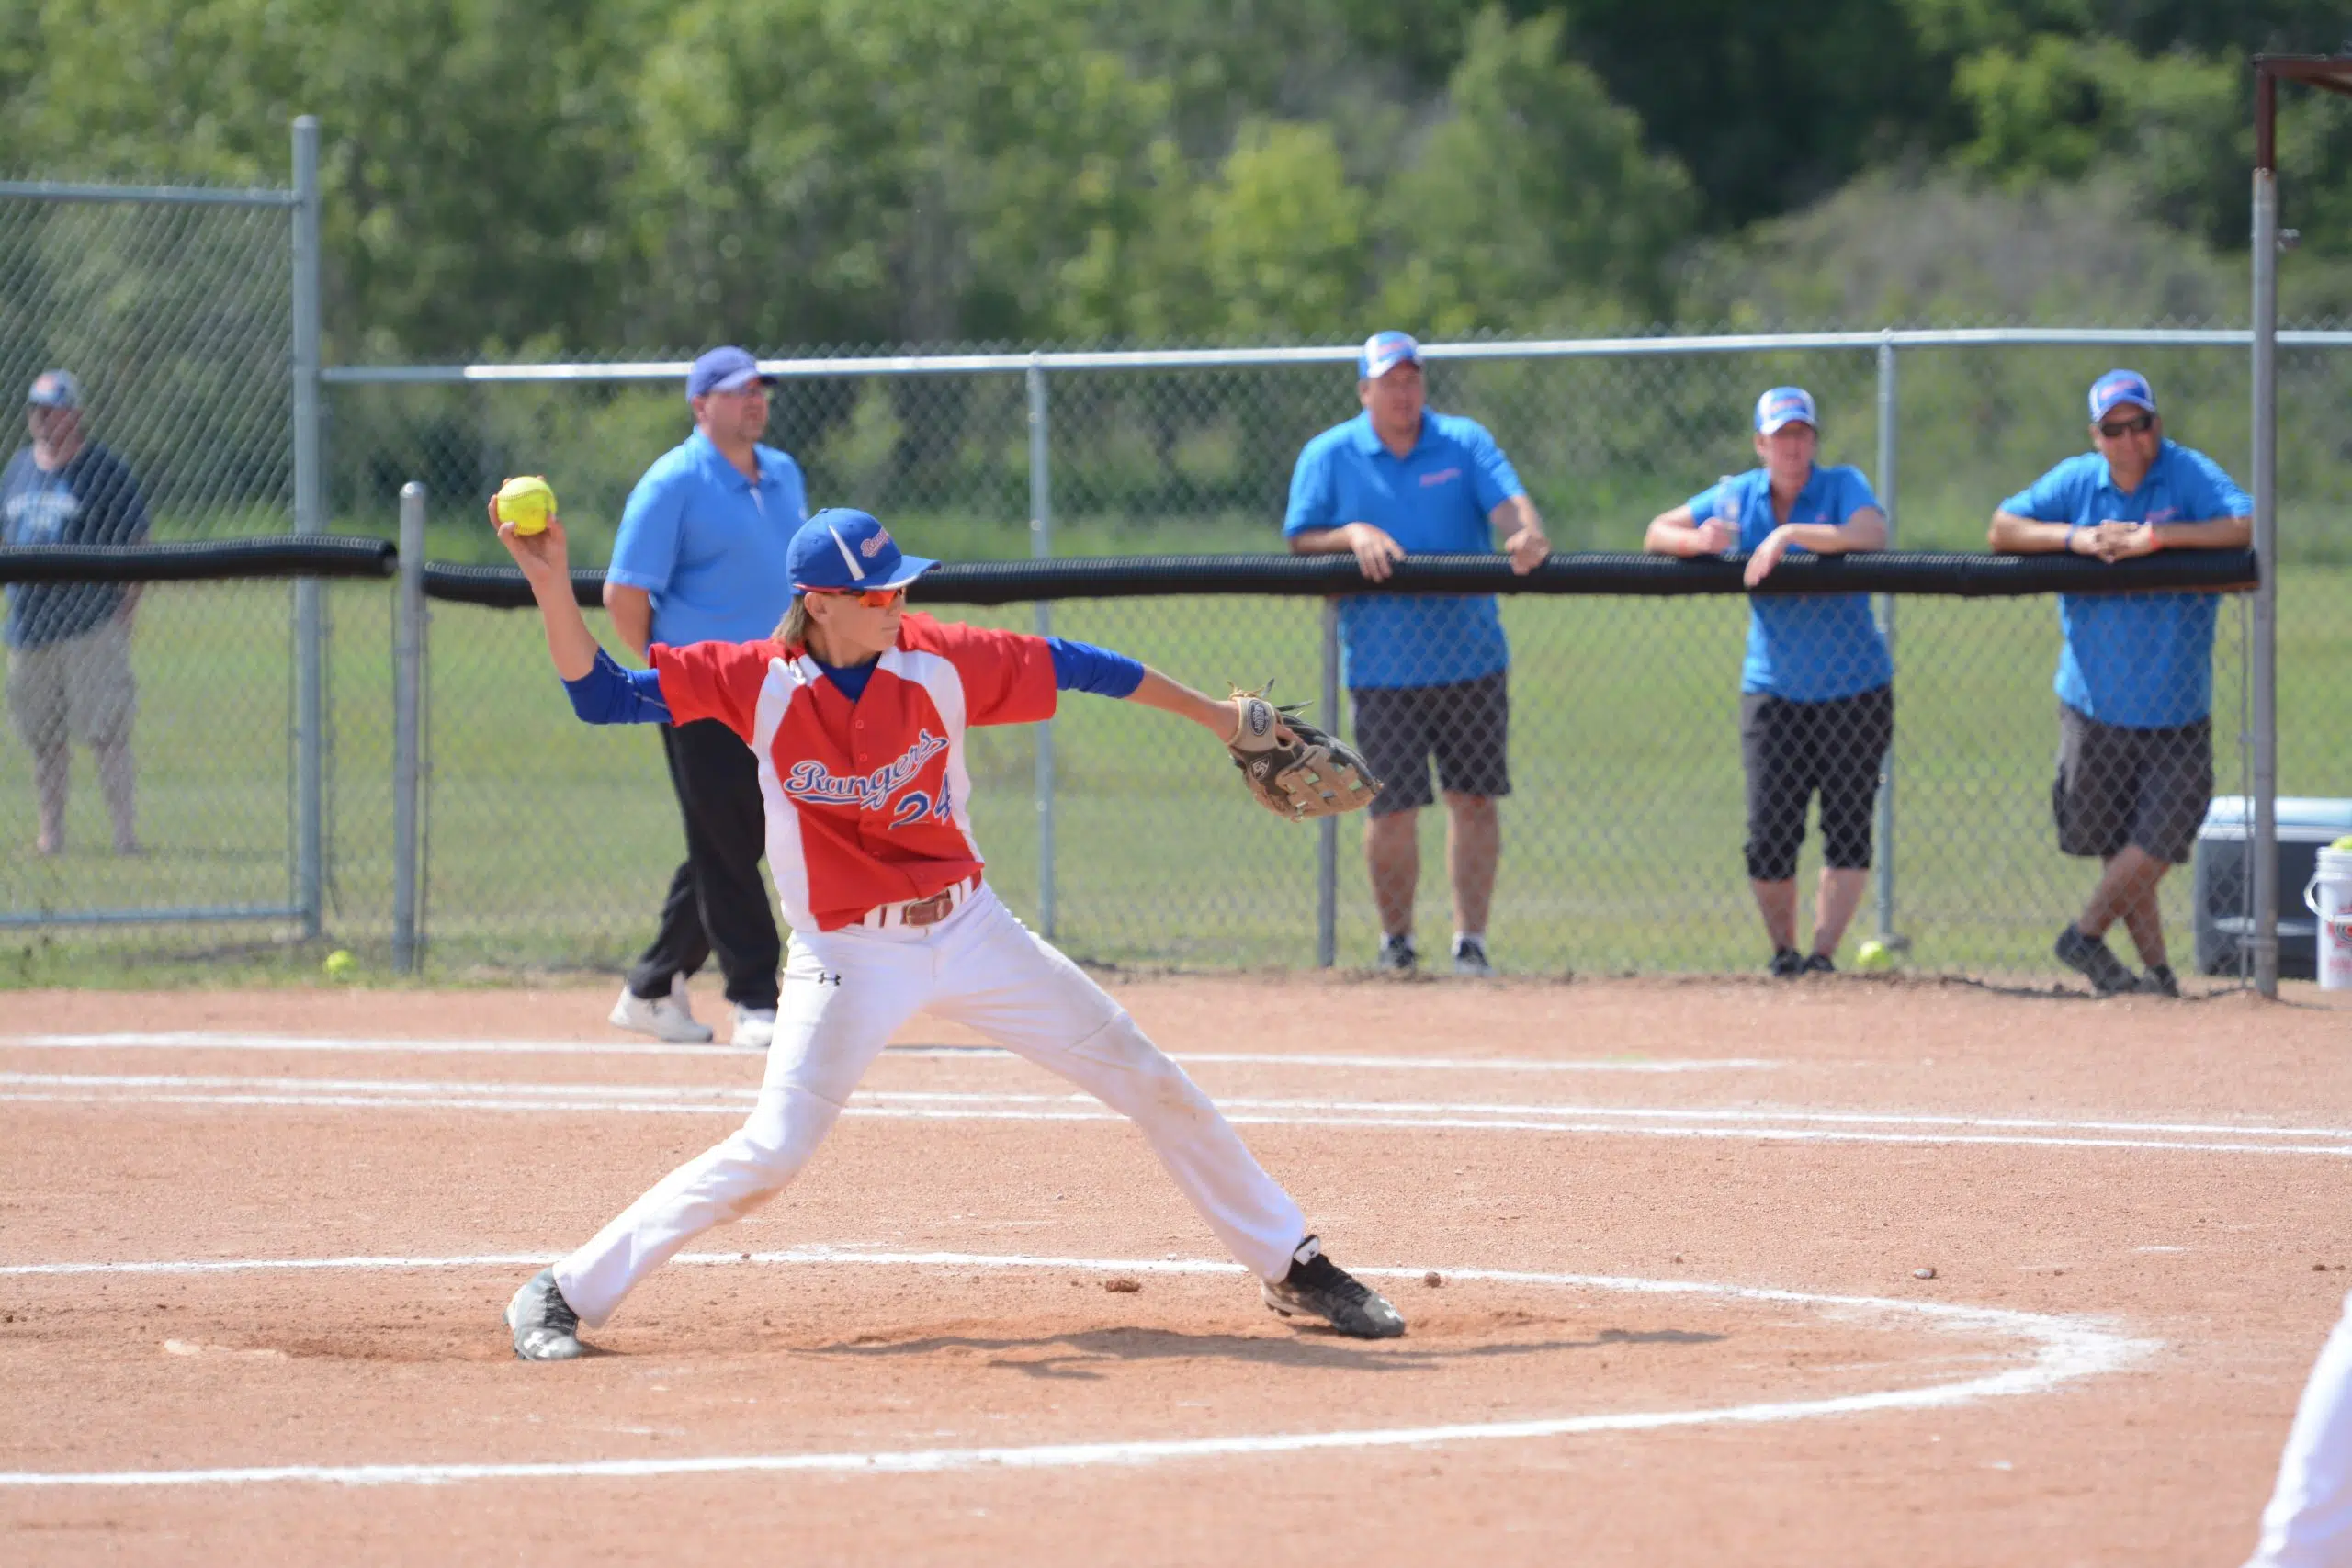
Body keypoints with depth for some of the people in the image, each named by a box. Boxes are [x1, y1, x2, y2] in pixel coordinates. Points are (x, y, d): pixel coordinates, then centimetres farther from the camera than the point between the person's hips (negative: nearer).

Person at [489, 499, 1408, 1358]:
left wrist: (1213, 716, 13)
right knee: (772, 1152, -19)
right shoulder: (761, 682, -12)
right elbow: (602, 694, -14)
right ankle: (564, 1295, -6)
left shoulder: (938, 662, -7)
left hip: (970, 931, 3)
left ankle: (1292, 1267, 21)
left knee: (1153, 1085, 5)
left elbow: (1069, 667, 5)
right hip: (848, 959, -3)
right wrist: (551, 586, -29)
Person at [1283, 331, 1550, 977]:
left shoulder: (1464, 441, 4)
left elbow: (1508, 501, -10)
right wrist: (1352, 535, -16)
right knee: (1394, 809, -2)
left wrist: (1527, 536, -32)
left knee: (1474, 798, 1)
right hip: (1383, 668, -1)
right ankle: (1395, 937, 17)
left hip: (1472, 659, 1)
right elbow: (1300, 543, 3)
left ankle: (1470, 939, 10)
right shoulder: (1328, 456, 4)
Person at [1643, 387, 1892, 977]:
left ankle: (1824, 953, -4)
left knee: (1847, 829, -6)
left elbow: (1872, 535, -26)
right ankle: (1782, 954, 12)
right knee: (1769, 834, -4)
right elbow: (1656, 533, 7)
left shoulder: (1843, 486, -6)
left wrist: (1789, 533, -30)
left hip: (1854, 687, -2)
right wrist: (1697, 540, -16)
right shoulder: (1736, 497, 5)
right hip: (1771, 690, 2)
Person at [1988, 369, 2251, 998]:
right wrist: (2076, 537, -17)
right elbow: (2002, 527, -1)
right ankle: (2156, 970, 17)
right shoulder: (2076, 480, 2)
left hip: (2177, 707, -2)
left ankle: (2086, 935, 11)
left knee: (2158, 840, -8)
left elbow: (2248, 527, -21)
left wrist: (2152, 536, -25)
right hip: (2094, 704, 2)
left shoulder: (2188, 474, -7)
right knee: (2116, 845, 6)